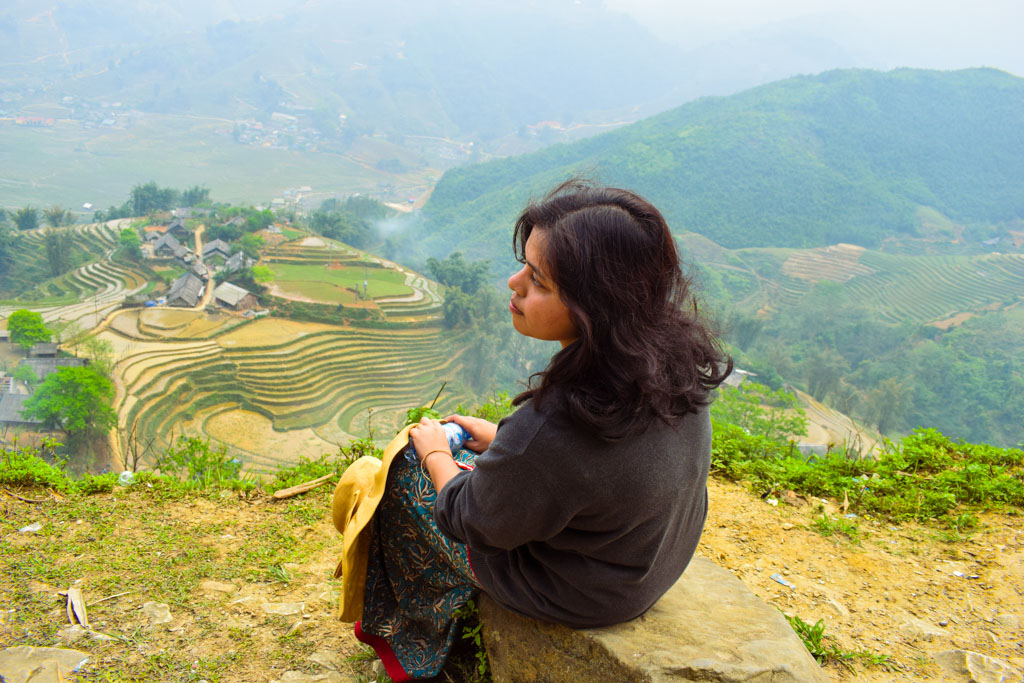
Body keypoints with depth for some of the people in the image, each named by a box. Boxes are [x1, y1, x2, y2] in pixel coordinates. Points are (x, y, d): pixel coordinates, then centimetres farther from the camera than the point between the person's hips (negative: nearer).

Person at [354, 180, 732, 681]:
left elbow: (471, 520, -20)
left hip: (574, 596, -6)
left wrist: (435, 453, -1)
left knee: (402, 477, 11)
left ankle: (410, 640, 37)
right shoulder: (677, 357, -18)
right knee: (475, 456, 24)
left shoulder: (548, 429, -41)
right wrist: (504, 440, 7)